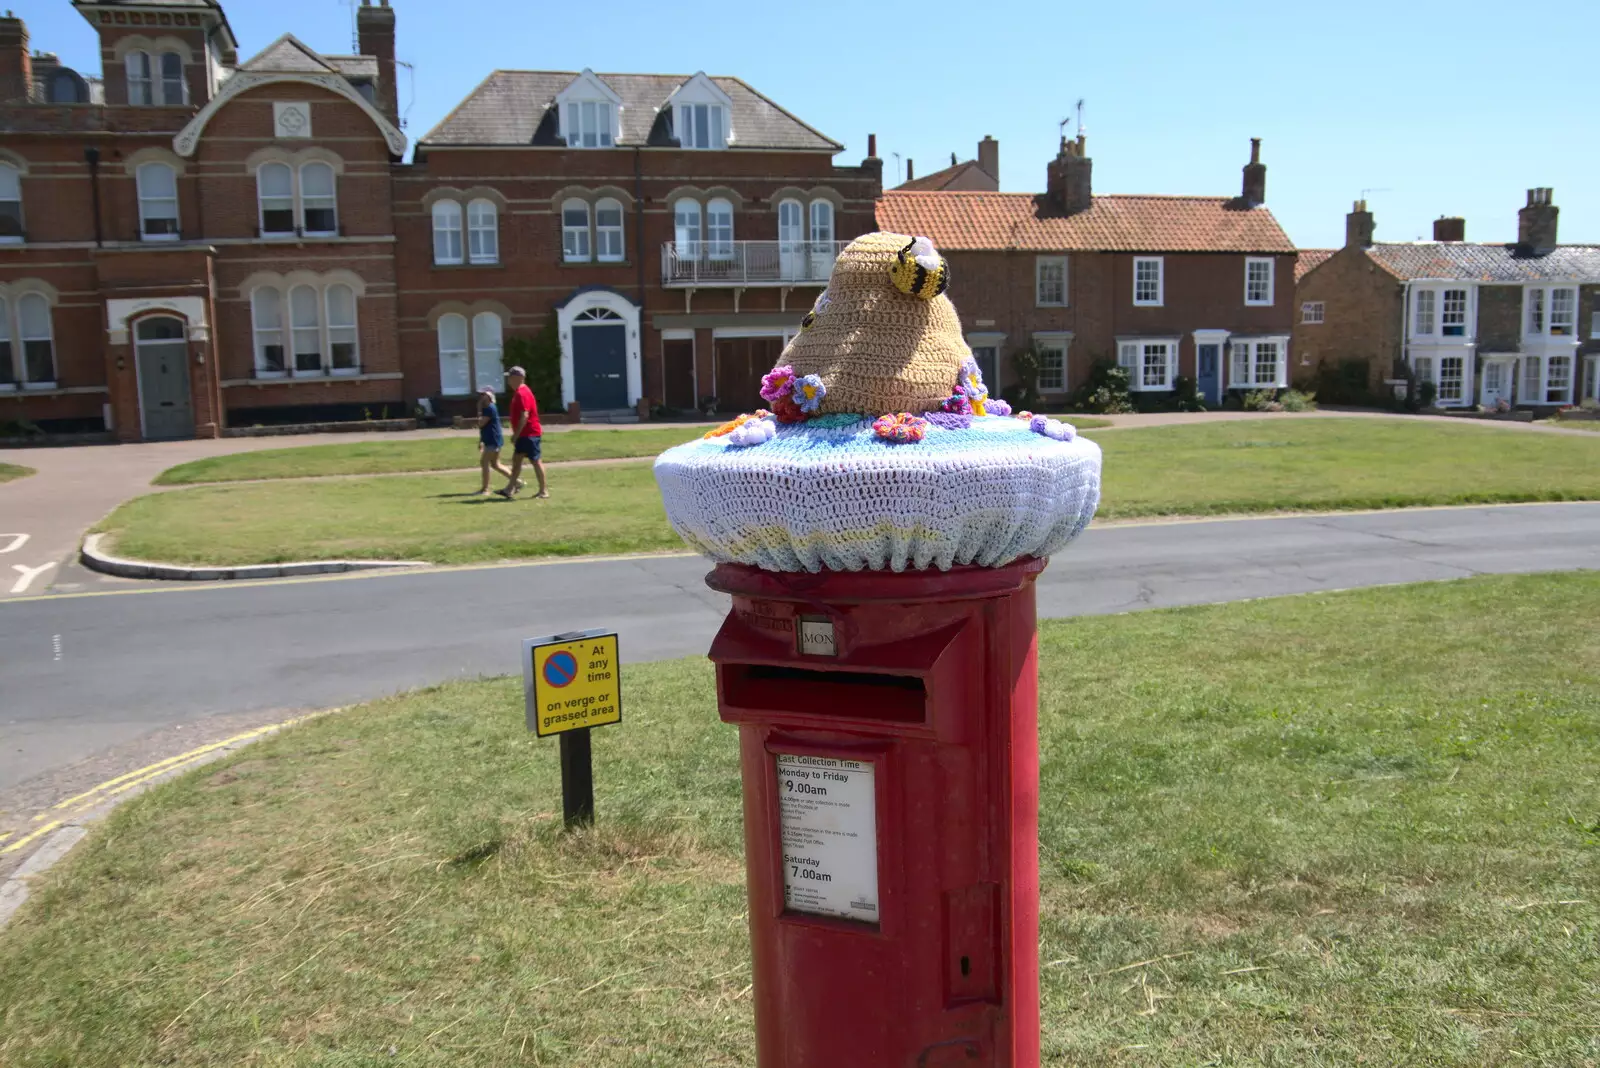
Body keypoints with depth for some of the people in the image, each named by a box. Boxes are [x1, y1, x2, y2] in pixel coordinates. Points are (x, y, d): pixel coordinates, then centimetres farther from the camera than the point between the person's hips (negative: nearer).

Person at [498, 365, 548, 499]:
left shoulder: (522, 393, -18)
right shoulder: (519, 392, 15)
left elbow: (524, 416, -25)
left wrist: (516, 434, -22)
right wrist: (516, 434, 22)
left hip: (530, 434, -10)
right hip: (524, 434, 10)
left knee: (535, 461, -4)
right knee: (516, 459, 9)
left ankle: (543, 491, 3)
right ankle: (510, 489, 12)